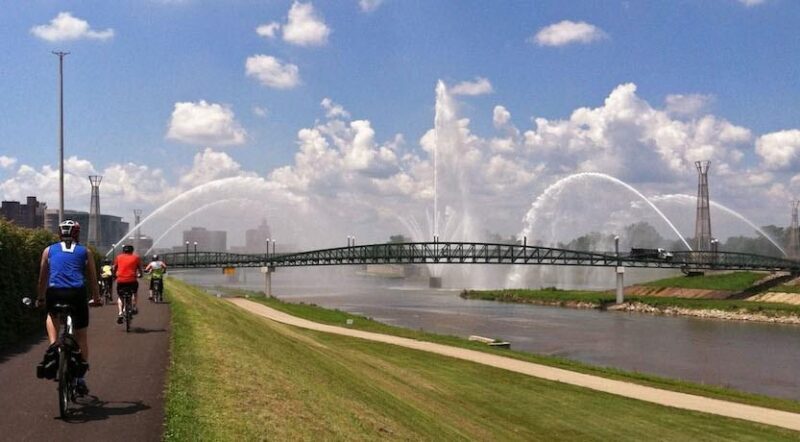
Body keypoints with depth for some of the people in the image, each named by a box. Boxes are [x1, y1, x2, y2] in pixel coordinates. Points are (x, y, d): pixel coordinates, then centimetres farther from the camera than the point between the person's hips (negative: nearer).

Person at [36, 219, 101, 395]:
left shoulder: (49, 250, 17)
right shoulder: (85, 252, 16)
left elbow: (43, 277, 21)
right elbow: (92, 278, 18)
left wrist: (40, 298, 32)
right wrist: (96, 298, 30)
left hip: (54, 293, 1)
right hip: (77, 293, 0)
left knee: (52, 316, 35)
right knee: (81, 335, 14)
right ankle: (80, 377, 12)